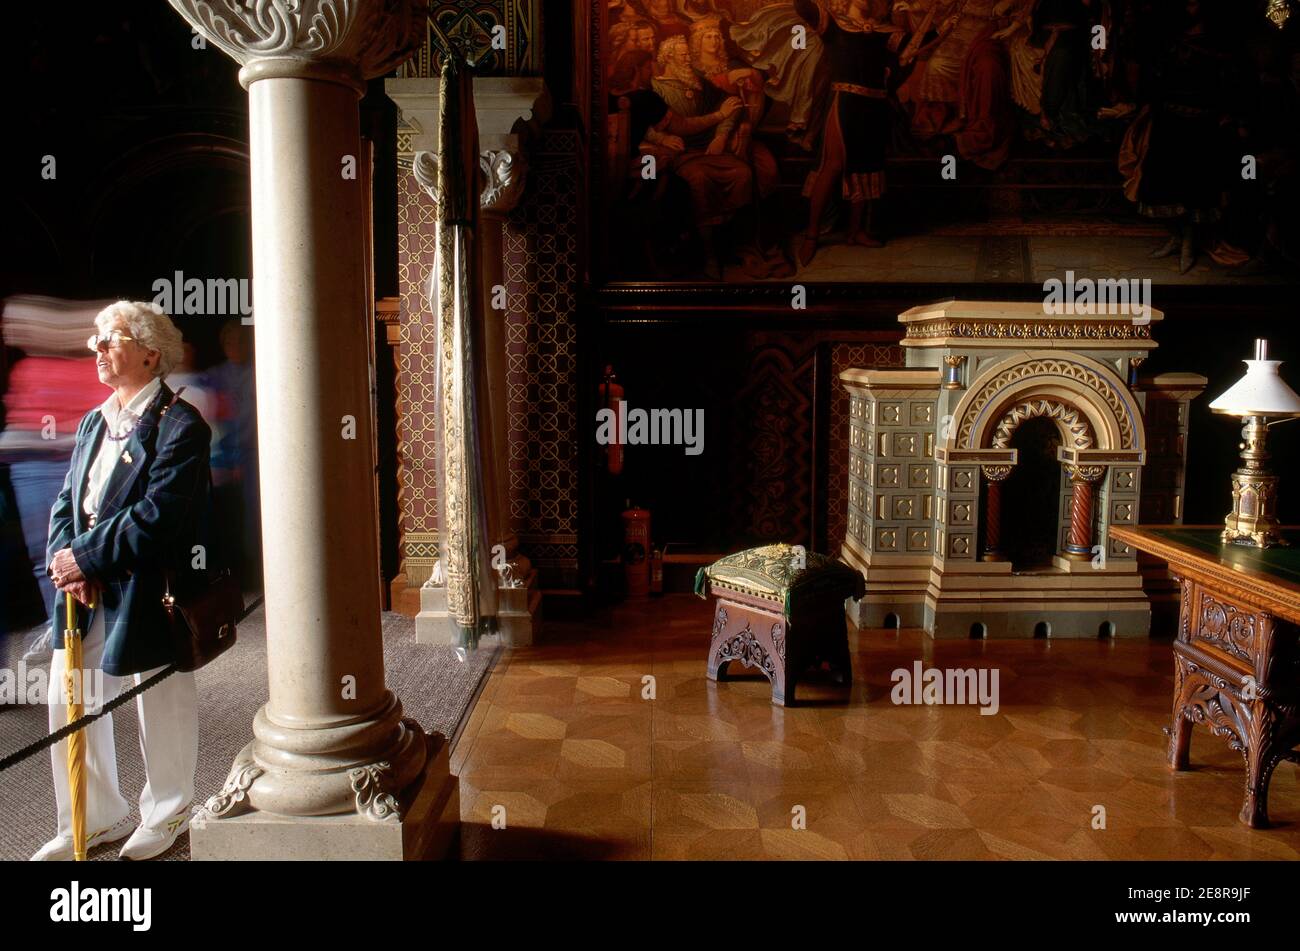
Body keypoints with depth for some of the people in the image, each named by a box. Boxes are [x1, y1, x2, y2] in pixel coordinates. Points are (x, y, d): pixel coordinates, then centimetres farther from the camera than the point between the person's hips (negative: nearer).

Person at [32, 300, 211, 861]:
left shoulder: (180, 426, -13)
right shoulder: (93, 423, 12)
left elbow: (157, 515, -21)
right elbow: (66, 503, 9)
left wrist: (87, 560, -19)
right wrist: (65, 560, -9)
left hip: (148, 596, -7)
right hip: (84, 591, 8)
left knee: (161, 711, 9)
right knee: (68, 706, 14)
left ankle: (166, 816, 31)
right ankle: (95, 821, 32)